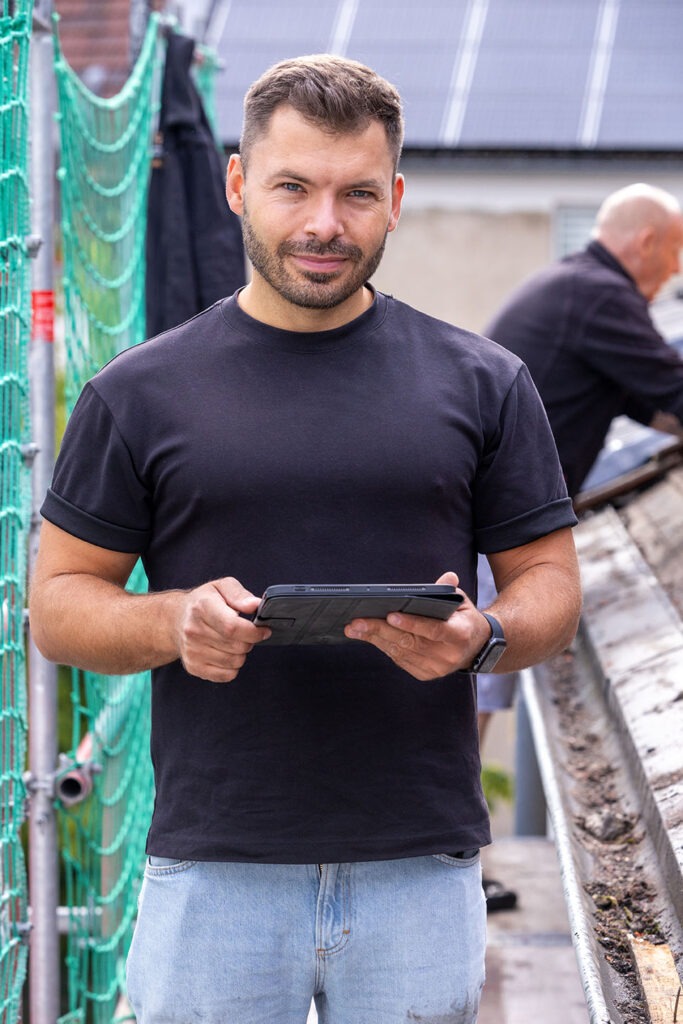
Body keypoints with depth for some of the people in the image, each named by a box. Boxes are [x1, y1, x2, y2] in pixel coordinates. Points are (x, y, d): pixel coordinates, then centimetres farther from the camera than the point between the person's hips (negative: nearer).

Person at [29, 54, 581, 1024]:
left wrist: (482, 636, -13)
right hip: (213, 869, 0)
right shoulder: (139, 393, 4)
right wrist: (173, 621, -15)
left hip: (422, 870, 1)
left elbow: (549, 581, 9)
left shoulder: (482, 384, 6)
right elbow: (59, 600, 6)